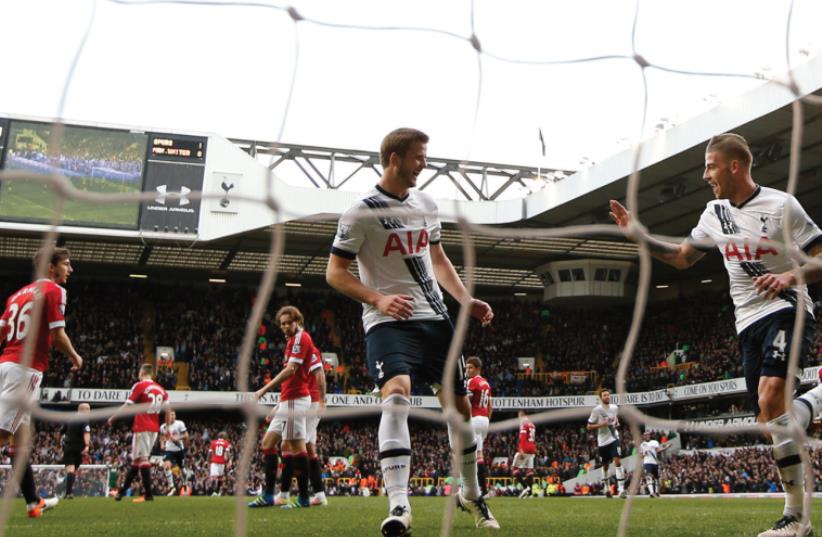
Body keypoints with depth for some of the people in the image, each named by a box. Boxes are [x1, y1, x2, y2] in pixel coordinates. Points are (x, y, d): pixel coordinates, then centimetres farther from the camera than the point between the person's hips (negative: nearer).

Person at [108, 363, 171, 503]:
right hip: (154, 429, 7)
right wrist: (168, 427, 16)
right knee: (136, 459, 16)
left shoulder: (139, 386, -6)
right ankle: (122, 490, 27)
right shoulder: (160, 389, 12)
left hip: (142, 428, -7)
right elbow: (168, 410, 9)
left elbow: (126, 406, -8)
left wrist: (112, 418, 2)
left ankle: (148, 494, -11)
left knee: (142, 459, -6)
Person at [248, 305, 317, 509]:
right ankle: (268, 495, 12)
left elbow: (290, 370, -19)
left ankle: (304, 497, -2)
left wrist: (264, 390, -19)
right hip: (288, 401, 11)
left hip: (295, 400, -10)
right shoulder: (293, 340, 20)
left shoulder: (301, 338, -10)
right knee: (268, 442, 10)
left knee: (296, 447, -8)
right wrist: (280, 403, 23)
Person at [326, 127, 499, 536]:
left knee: (459, 404, 11)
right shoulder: (362, 212, -9)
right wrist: (378, 299, -22)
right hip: (389, 321, -6)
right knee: (397, 395, -29)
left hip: (434, 318, 6)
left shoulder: (426, 205, 11)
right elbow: (334, 273, -8)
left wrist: (466, 300, 9)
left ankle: (471, 495, 31)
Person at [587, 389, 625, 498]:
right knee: (605, 466, 12)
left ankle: (621, 489, -19)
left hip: (614, 438, 2)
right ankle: (606, 489, 33)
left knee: (618, 461, -16)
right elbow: (589, 427, -7)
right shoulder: (596, 410, -10)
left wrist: (617, 423, 5)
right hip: (602, 441, -2)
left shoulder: (614, 408, 4)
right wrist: (601, 424, -21)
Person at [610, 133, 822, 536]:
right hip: (749, 322, 7)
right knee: (770, 422, 1)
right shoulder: (715, 212, 10)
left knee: (770, 397, -28)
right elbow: (682, 257, 21)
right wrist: (637, 234, 10)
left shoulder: (781, 205, -9)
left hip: (787, 312, -6)